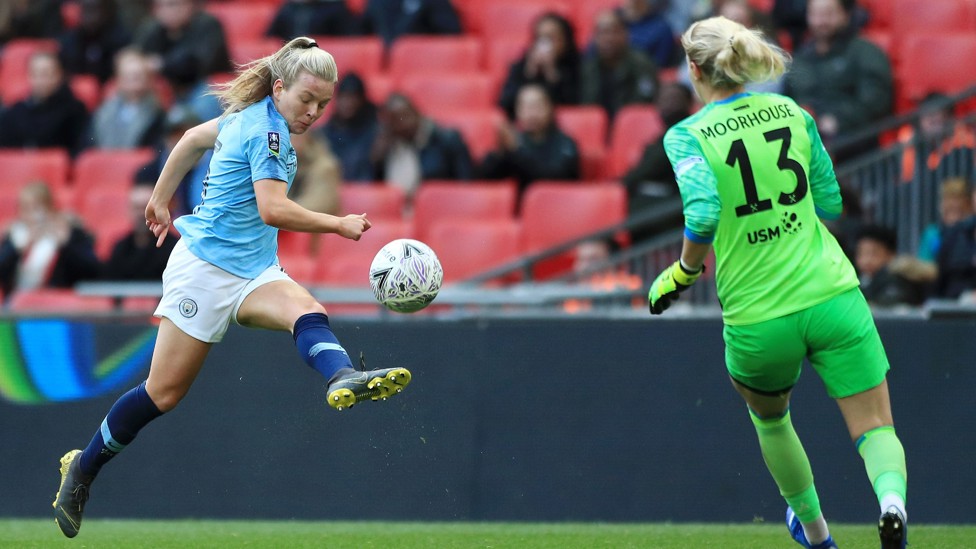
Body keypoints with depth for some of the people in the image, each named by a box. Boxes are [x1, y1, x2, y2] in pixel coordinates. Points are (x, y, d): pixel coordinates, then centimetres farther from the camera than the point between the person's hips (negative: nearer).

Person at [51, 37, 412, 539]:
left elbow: (193, 138, 28)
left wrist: (160, 199, 39)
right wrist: (339, 225, -17)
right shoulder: (266, 129, -15)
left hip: (253, 272, 8)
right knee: (163, 393, -3)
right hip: (205, 266, -8)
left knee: (308, 312, -25)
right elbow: (272, 210, -24)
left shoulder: (250, 117, 13)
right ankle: (82, 469, 16)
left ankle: (343, 379, -58)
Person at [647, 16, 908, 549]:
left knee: (770, 418, 30)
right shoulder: (792, 112, 6)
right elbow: (829, 203, 11)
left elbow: (703, 214, -21)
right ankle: (891, 498, -29)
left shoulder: (687, 136, -6)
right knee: (875, 430, 3)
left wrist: (681, 274, -5)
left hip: (757, 319, -1)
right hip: (832, 297, 1)